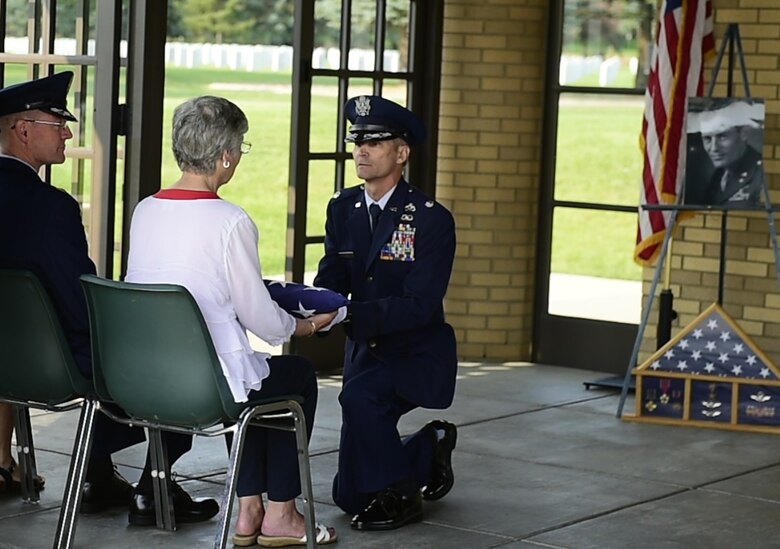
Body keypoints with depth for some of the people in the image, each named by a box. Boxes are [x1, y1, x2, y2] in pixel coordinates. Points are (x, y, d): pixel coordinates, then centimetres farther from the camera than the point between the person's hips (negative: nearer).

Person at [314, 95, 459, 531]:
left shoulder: (432, 219, -17)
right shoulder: (343, 209, 1)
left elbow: (420, 304, -25)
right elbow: (330, 281, -3)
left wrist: (347, 315, -38)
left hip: (419, 355, -6)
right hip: (366, 352, 6)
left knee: (359, 394, -36)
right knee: (350, 496, 6)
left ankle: (399, 495, -14)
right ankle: (430, 449, 33)